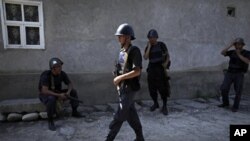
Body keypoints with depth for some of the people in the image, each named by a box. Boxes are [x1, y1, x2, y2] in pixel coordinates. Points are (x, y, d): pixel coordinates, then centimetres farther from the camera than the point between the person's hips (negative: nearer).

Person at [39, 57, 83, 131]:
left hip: (57, 93, 6)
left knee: (73, 91, -10)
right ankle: (50, 121, -23)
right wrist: (59, 95, -36)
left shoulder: (62, 74, -13)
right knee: (52, 99, -40)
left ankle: (74, 112, 4)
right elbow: (44, 91, -37)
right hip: (45, 95, -6)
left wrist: (68, 92, -25)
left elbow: (70, 84, -5)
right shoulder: (46, 75, -30)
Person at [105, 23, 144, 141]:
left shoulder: (134, 51, -15)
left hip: (129, 88, -8)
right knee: (131, 115, 16)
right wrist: (118, 82, 8)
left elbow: (137, 71, -22)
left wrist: (120, 78, -18)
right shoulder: (122, 51, 10)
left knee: (120, 116, 0)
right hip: (122, 88, 9)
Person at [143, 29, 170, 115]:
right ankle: (155, 103, 26)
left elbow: (167, 55, 3)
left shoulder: (161, 45, 0)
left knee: (163, 88, -7)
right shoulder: (147, 47, 6)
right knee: (152, 88, 6)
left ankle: (164, 107, 6)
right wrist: (149, 46, -10)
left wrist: (166, 62, -16)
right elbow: (145, 58, -9)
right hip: (151, 69, 3)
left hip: (160, 69, -3)